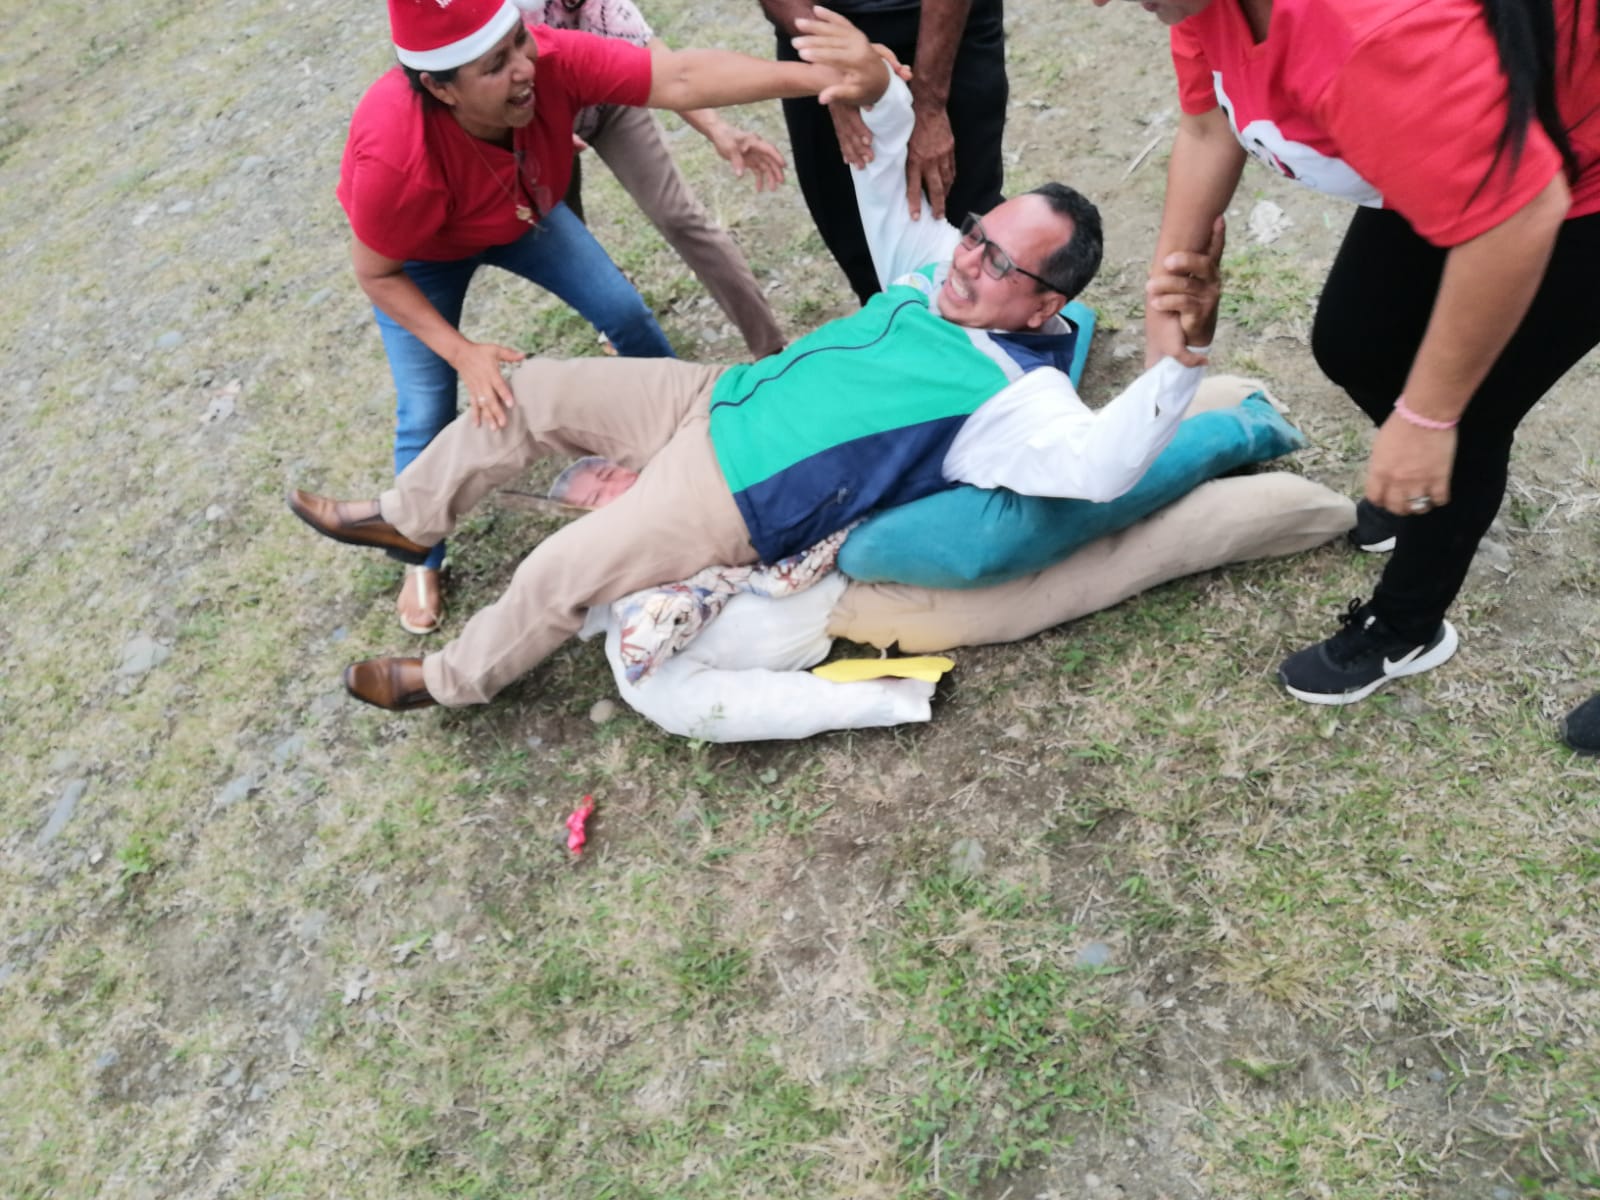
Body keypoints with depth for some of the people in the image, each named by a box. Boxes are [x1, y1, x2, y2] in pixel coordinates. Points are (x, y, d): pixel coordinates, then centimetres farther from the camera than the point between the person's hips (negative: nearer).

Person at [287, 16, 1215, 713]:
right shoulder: (939, 269, 2)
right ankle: (407, 520, 32)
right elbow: (893, 190, 10)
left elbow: (1101, 464, -40)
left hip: (735, 503, -8)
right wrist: (878, 91, -9)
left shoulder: (1014, 397, -22)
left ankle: (454, 681, 22)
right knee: (533, 390, 8)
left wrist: (1181, 358, -56)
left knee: (561, 573, -11)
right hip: (722, 400, 8)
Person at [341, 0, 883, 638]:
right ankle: (421, 561, 20)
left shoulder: (549, 58, -39)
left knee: (624, 310, 1)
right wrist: (462, 352, -35)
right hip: (418, 253, -3)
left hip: (519, 212, 4)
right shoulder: (397, 156, -45)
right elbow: (375, 273, -28)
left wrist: (823, 78, -57)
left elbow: (680, 78, -48)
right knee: (428, 413, -5)